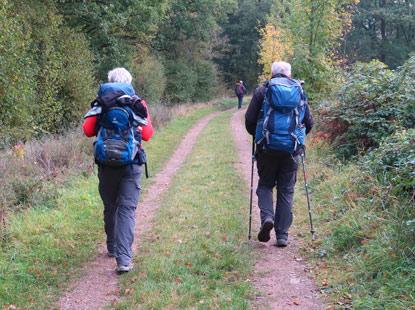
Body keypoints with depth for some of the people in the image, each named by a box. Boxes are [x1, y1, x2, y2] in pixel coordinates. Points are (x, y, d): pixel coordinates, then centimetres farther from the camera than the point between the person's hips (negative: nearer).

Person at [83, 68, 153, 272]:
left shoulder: (100, 103, 3)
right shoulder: (138, 104, 1)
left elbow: (88, 130, 0)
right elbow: (147, 134, 3)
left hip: (106, 163, 2)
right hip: (131, 164, -1)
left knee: (110, 207, 18)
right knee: (127, 209, -2)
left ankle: (113, 248, 34)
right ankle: (124, 259, -11)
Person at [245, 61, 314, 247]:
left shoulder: (262, 91, 3)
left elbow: (249, 120, 1)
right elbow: (309, 122, 10)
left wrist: (258, 136, 19)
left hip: (267, 148, -1)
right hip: (291, 150, 1)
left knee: (265, 185, 15)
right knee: (286, 191, 9)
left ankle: (267, 217, -11)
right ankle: (282, 235, 8)